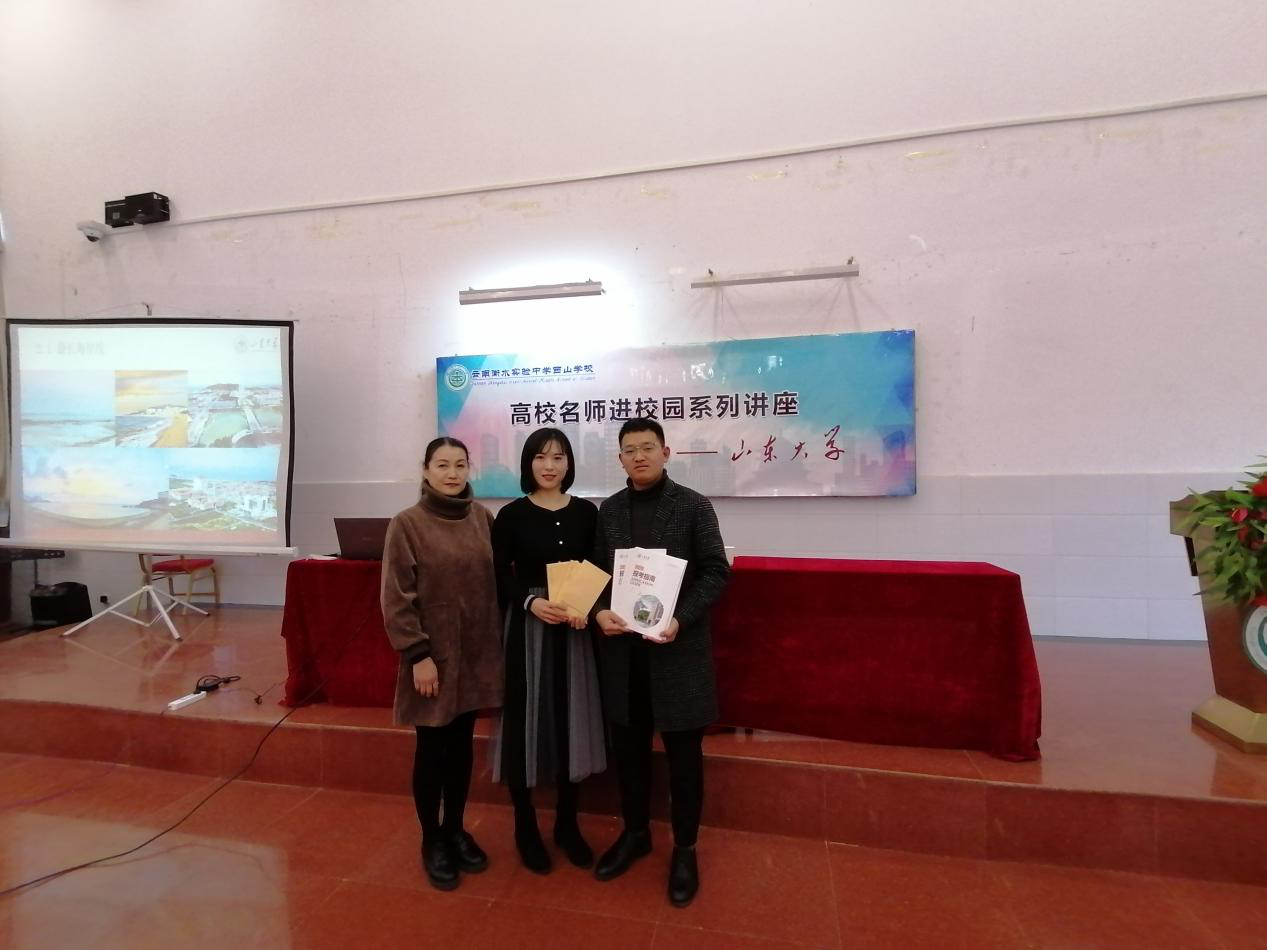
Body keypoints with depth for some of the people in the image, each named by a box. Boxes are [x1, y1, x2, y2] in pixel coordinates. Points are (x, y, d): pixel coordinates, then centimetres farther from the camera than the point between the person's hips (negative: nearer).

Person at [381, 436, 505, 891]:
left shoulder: (481, 518, 1)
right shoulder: (406, 524, -11)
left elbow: (497, 580, 7)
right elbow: (396, 599, -11)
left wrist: (498, 641, 5)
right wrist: (417, 654, -14)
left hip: (476, 651, 4)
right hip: (432, 653, -4)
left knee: (462, 745, 17)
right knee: (432, 749, 11)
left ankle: (456, 829, 37)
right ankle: (431, 840, 32)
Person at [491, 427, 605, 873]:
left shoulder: (586, 512, 2)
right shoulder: (512, 515, -4)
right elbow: (497, 577, -3)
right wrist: (531, 602, -19)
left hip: (575, 631, 2)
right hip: (526, 629, -2)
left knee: (571, 723, 11)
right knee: (526, 724, 6)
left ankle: (567, 824, 32)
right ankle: (525, 828, 29)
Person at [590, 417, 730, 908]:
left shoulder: (693, 505, -4)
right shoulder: (608, 510, 7)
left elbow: (716, 571, -7)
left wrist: (680, 619, -19)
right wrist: (599, 611, -11)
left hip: (678, 646, -3)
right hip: (621, 647, 4)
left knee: (683, 751, 9)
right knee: (629, 746, 16)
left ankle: (685, 849, 30)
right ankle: (635, 833, 38)